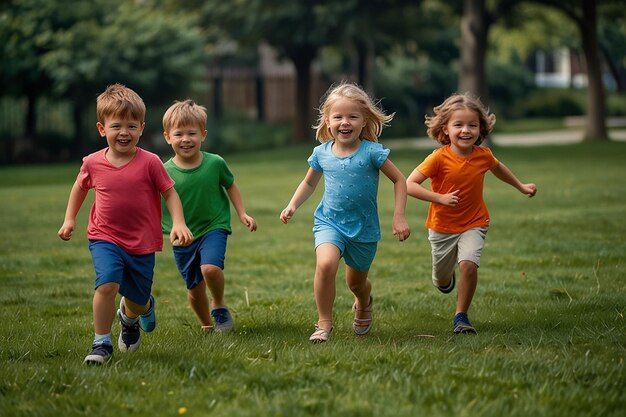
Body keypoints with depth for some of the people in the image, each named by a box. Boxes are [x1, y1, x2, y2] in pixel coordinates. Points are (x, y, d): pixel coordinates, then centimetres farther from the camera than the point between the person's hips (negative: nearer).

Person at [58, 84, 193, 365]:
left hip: (142, 243, 0)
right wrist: (69, 219, 12)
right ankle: (101, 343, -12)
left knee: (137, 301, 11)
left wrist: (179, 223, -15)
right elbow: (80, 188, 17)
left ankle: (129, 316, 50)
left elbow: (170, 193, -2)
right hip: (105, 239, 0)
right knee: (107, 284, -26)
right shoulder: (93, 164, -4)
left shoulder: (149, 163, -10)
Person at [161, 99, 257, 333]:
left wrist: (242, 214, 3)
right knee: (194, 289, 10)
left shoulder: (215, 163, -10)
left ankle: (219, 305, 1)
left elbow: (230, 186, 8)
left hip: (213, 228, -2)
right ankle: (207, 326, 34)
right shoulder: (165, 172, -11)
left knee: (210, 268, -28)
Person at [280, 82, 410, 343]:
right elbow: (309, 183, 16)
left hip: (364, 228, -1)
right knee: (325, 264, -29)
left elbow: (399, 180, -6)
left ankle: (363, 305, 55)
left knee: (356, 282, 15)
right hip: (329, 223, 1)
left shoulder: (371, 152, -14)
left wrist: (399, 218, -11)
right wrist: (293, 205, 1)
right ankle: (324, 323, -14)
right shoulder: (321, 153, -3)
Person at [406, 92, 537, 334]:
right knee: (442, 281, 15)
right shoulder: (439, 158, -21)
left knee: (468, 265, -24)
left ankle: (461, 316, -7)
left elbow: (498, 168, 17)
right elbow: (409, 185, -25)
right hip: (442, 226, -1)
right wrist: (440, 198, -31)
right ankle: (445, 277, 54)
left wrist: (520, 186, 28)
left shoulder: (483, 155, -9)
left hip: (473, 224, 1)